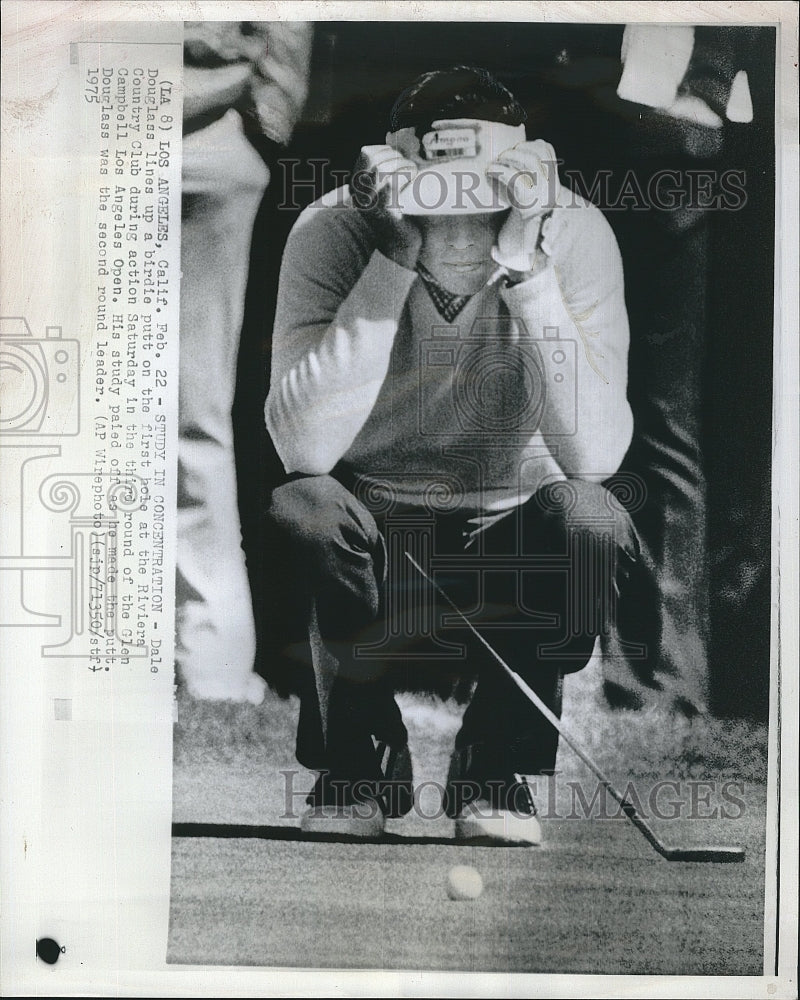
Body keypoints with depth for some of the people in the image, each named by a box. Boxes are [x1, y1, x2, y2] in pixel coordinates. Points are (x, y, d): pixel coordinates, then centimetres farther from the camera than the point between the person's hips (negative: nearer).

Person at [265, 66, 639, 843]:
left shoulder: (574, 233, -15)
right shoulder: (332, 232, -16)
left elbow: (595, 456, -27)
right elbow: (302, 448, -29)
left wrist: (528, 270, -32)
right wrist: (393, 263, -31)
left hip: (514, 543, 1)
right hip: (371, 537, 0)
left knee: (593, 523, -29)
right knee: (299, 513, -30)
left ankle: (498, 768, -2)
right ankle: (359, 761, -1)